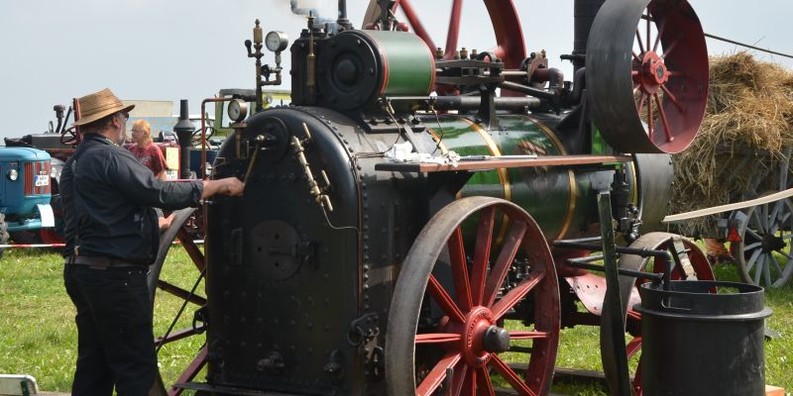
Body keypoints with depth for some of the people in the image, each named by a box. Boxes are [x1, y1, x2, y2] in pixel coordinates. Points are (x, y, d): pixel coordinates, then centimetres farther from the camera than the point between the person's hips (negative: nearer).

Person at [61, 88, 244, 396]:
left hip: (81, 270, 10)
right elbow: (159, 192, -18)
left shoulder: (74, 165, 17)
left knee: (93, 364, 13)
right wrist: (219, 185, -8)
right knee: (136, 368, -6)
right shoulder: (110, 157, -13)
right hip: (115, 275, -10)